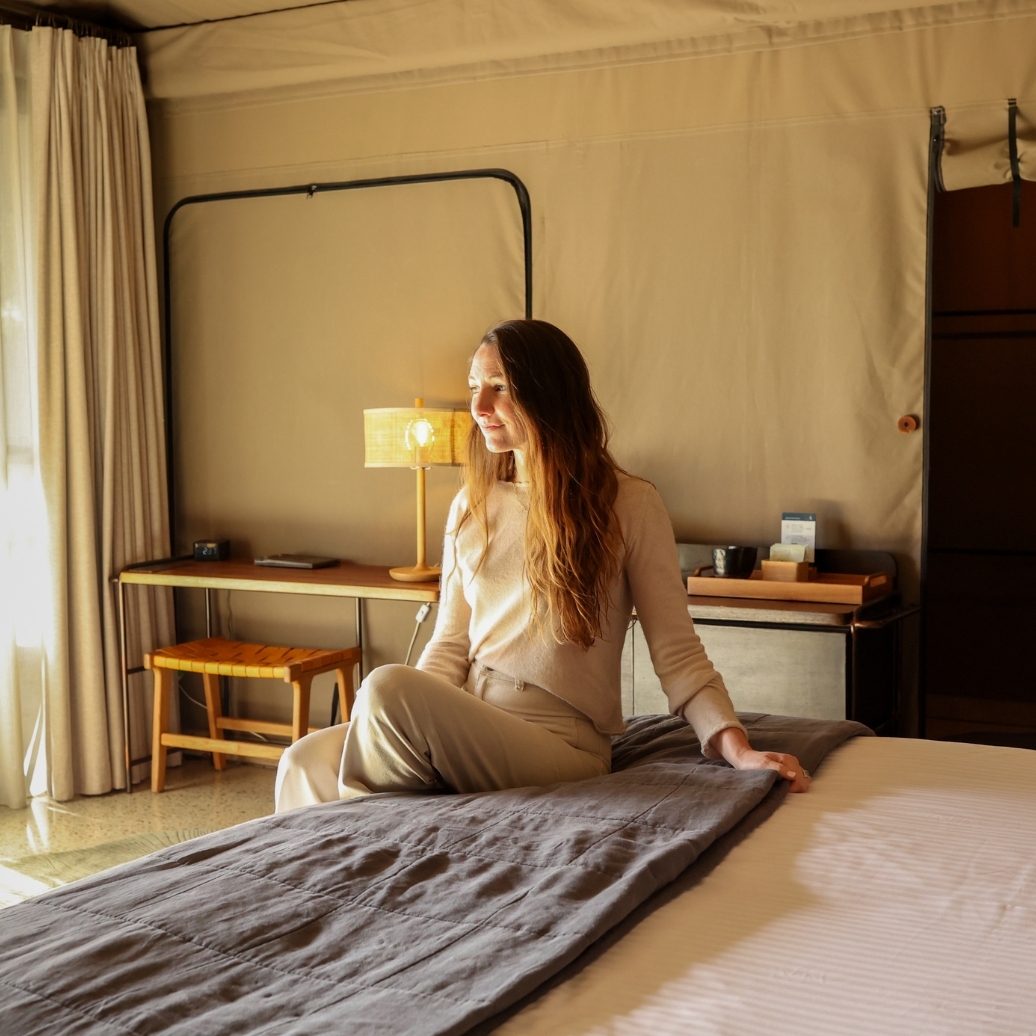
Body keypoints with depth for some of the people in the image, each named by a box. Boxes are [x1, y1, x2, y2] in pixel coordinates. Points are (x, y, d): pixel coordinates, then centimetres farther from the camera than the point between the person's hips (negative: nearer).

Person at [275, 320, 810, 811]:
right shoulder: (471, 506, 13)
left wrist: (737, 748, -18)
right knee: (306, 763, -22)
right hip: (467, 732, 5)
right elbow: (451, 644, 12)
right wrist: (385, 726, -6)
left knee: (387, 685, -29)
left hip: (560, 745, -4)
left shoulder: (629, 505, -3)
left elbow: (678, 654, -3)